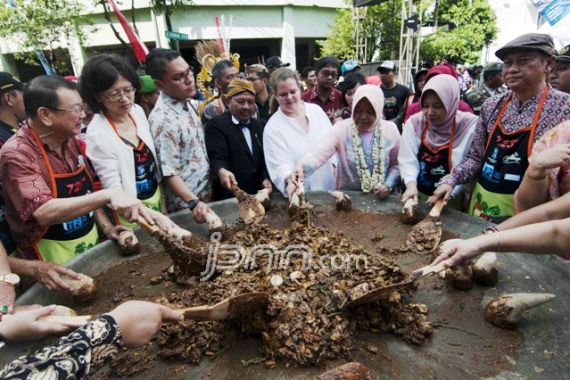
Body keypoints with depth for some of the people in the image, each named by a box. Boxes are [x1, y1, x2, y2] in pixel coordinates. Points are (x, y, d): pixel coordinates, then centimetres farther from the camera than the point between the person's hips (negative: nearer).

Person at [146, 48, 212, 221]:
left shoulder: (189, 102, 1)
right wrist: (194, 202, -33)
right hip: (186, 205, -8)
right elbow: (169, 174, -23)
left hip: (206, 193, 8)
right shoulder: (163, 120, -24)